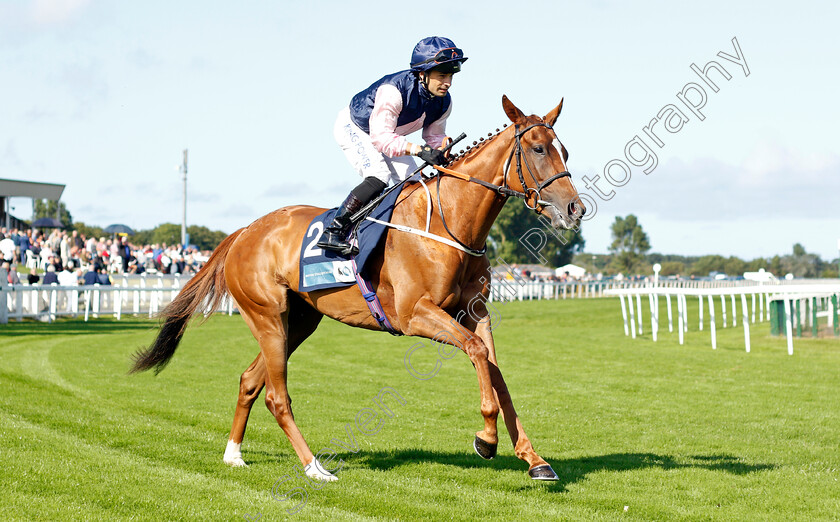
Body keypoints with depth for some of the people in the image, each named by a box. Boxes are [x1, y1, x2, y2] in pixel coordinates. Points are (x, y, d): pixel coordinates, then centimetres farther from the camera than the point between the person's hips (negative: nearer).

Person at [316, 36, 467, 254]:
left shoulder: (443, 102, -17)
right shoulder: (393, 90, -39)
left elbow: (434, 136, -1)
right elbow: (381, 138, -40)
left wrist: (443, 155, -24)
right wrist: (419, 150, -51)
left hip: (389, 135, 8)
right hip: (354, 128, -8)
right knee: (379, 176, -28)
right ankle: (333, 232, -26)